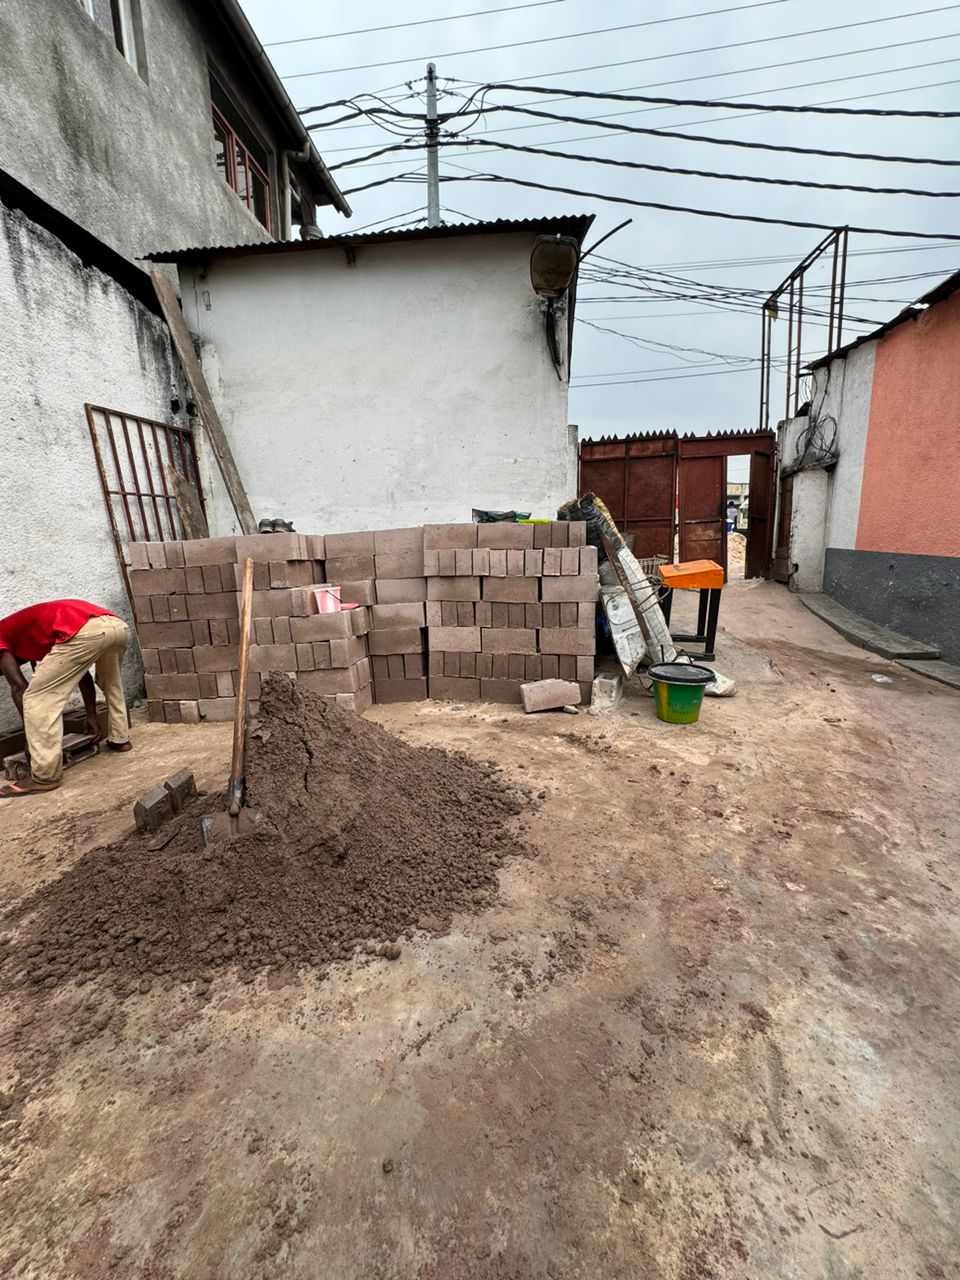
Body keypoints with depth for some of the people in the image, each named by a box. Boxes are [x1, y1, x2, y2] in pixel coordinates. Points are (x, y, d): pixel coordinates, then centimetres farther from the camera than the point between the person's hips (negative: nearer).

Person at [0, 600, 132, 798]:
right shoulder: (38, 632, 43)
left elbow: (19, 687, 13)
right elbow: (80, 673, 39)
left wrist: (31, 739, 17)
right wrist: (92, 716, 41)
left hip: (85, 632, -8)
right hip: (117, 625, 8)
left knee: (37, 697, 4)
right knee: (111, 681, 35)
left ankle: (45, 776, 5)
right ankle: (119, 739, 41)